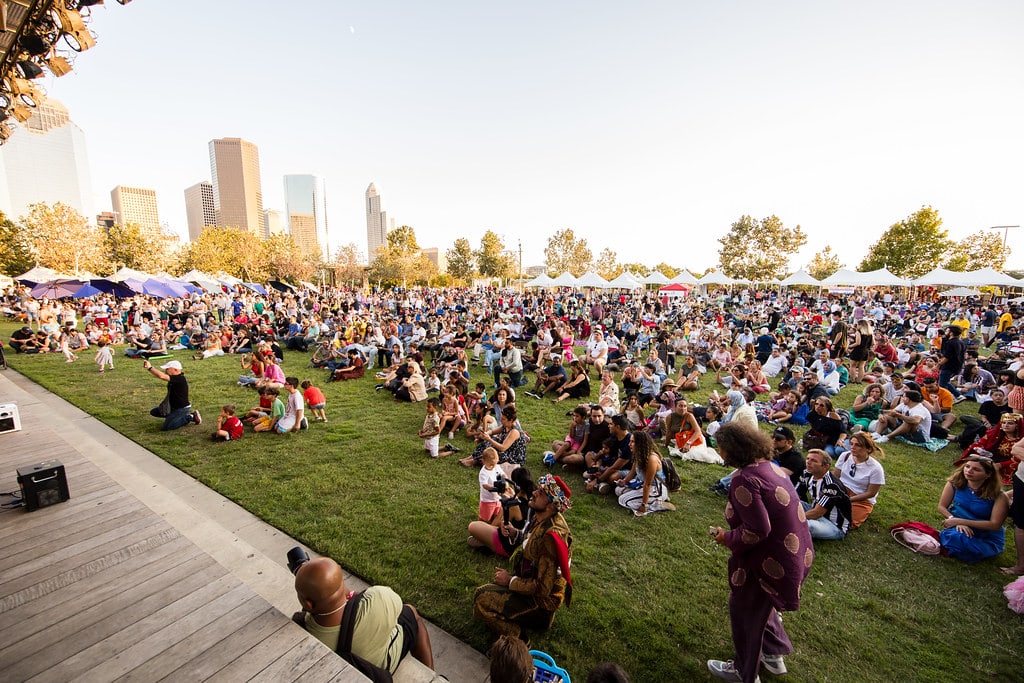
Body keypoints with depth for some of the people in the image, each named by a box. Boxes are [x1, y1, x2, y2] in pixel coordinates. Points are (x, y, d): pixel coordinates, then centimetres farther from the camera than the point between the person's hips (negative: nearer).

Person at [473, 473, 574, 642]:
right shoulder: (540, 517, -8)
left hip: (542, 597, -9)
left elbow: (543, 588, -27)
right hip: (533, 579, 9)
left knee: (482, 599, -15)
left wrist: (510, 581, -16)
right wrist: (511, 574, 1)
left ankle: (517, 638, 0)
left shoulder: (551, 536, -34)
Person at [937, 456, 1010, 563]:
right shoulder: (955, 482, -9)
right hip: (961, 529, 1)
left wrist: (960, 521, -23)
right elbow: (942, 507, -4)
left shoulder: (998, 496, -16)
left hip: (988, 539, -1)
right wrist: (956, 521, -22)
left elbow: (995, 525, -17)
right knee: (954, 536, -36)